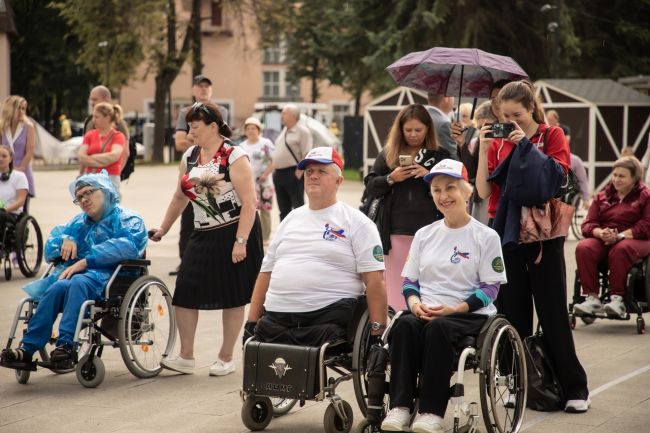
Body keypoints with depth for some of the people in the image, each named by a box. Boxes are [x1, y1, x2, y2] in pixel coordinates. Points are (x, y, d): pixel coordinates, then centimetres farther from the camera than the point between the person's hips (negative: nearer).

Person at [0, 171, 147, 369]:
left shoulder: (128, 220, 11)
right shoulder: (78, 223, 32)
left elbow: (128, 246, -11)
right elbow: (50, 251, 29)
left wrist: (85, 261, -17)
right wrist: (65, 240, 5)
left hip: (107, 279, -4)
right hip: (73, 272, 5)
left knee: (78, 282, -37)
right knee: (58, 286, -31)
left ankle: (66, 344, -45)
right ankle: (27, 349, -40)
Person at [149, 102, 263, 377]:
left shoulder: (234, 156, -12)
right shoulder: (189, 157, 8)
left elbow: (249, 202, -17)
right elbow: (180, 197, 20)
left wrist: (240, 241, -22)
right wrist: (163, 229, 20)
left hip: (235, 232, -6)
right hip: (204, 235, 6)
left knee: (232, 297, 3)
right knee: (185, 292, -2)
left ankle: (226, 358, 15)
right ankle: (186, 357, 7)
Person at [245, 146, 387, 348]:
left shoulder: (356, 222, 4)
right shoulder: (291, 219, 20)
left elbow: (374, 280, -4)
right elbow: (266, 274, 20)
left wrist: (377, 331, -13)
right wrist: (251, 323, 12)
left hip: (328, 319, -5)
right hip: (276, 317, 5)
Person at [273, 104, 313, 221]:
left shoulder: (302, 131, -8)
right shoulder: (284, 131, 17)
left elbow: (306, 155, -16)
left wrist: (299, 172, -21)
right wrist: (274, 170, 16)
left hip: (293, 173, -8)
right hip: (279, 174, 8)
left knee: (298, 206, -4)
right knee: (283, 208, 12)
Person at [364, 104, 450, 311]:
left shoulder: (440, 156, 5)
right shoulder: (388, 154, 9)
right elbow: (370, 187, 7)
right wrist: (391, 179, -10)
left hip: (429, 231, -2)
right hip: (396, 232, 2)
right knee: (396, 284, 6)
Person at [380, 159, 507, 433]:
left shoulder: (485, 236, 3)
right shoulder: (424, 234, 17)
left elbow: (490, 288, -2)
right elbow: (409, 281, 16)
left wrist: (454, 309, -16)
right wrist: (414, 302, -8)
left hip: (470, 316, -4)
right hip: (425, 312, 4)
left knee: (438, 327, -37)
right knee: (404, 325, -31)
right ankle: (399, 407, -36)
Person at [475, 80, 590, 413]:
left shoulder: (552, 135, 1)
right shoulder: (498, 141, 8)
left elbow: (559, 175, -15)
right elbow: (484, 191, 0)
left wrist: (526, 144, -16)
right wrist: (483, 150, -10)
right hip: (505, 232, 3)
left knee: (553, 313, -2)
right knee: (512, 312, 4)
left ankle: (575, 389, 6)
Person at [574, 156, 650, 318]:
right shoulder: (602, 197, 20)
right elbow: (588, 224, 11)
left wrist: (620, 235, -18)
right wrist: (600, 233, -14)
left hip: (634, 239, -4)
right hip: (602, 240, 4)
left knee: (620, 250, -40)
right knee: (583, 248, -30)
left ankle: (617, 298, -36)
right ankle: (592, 298, -34)